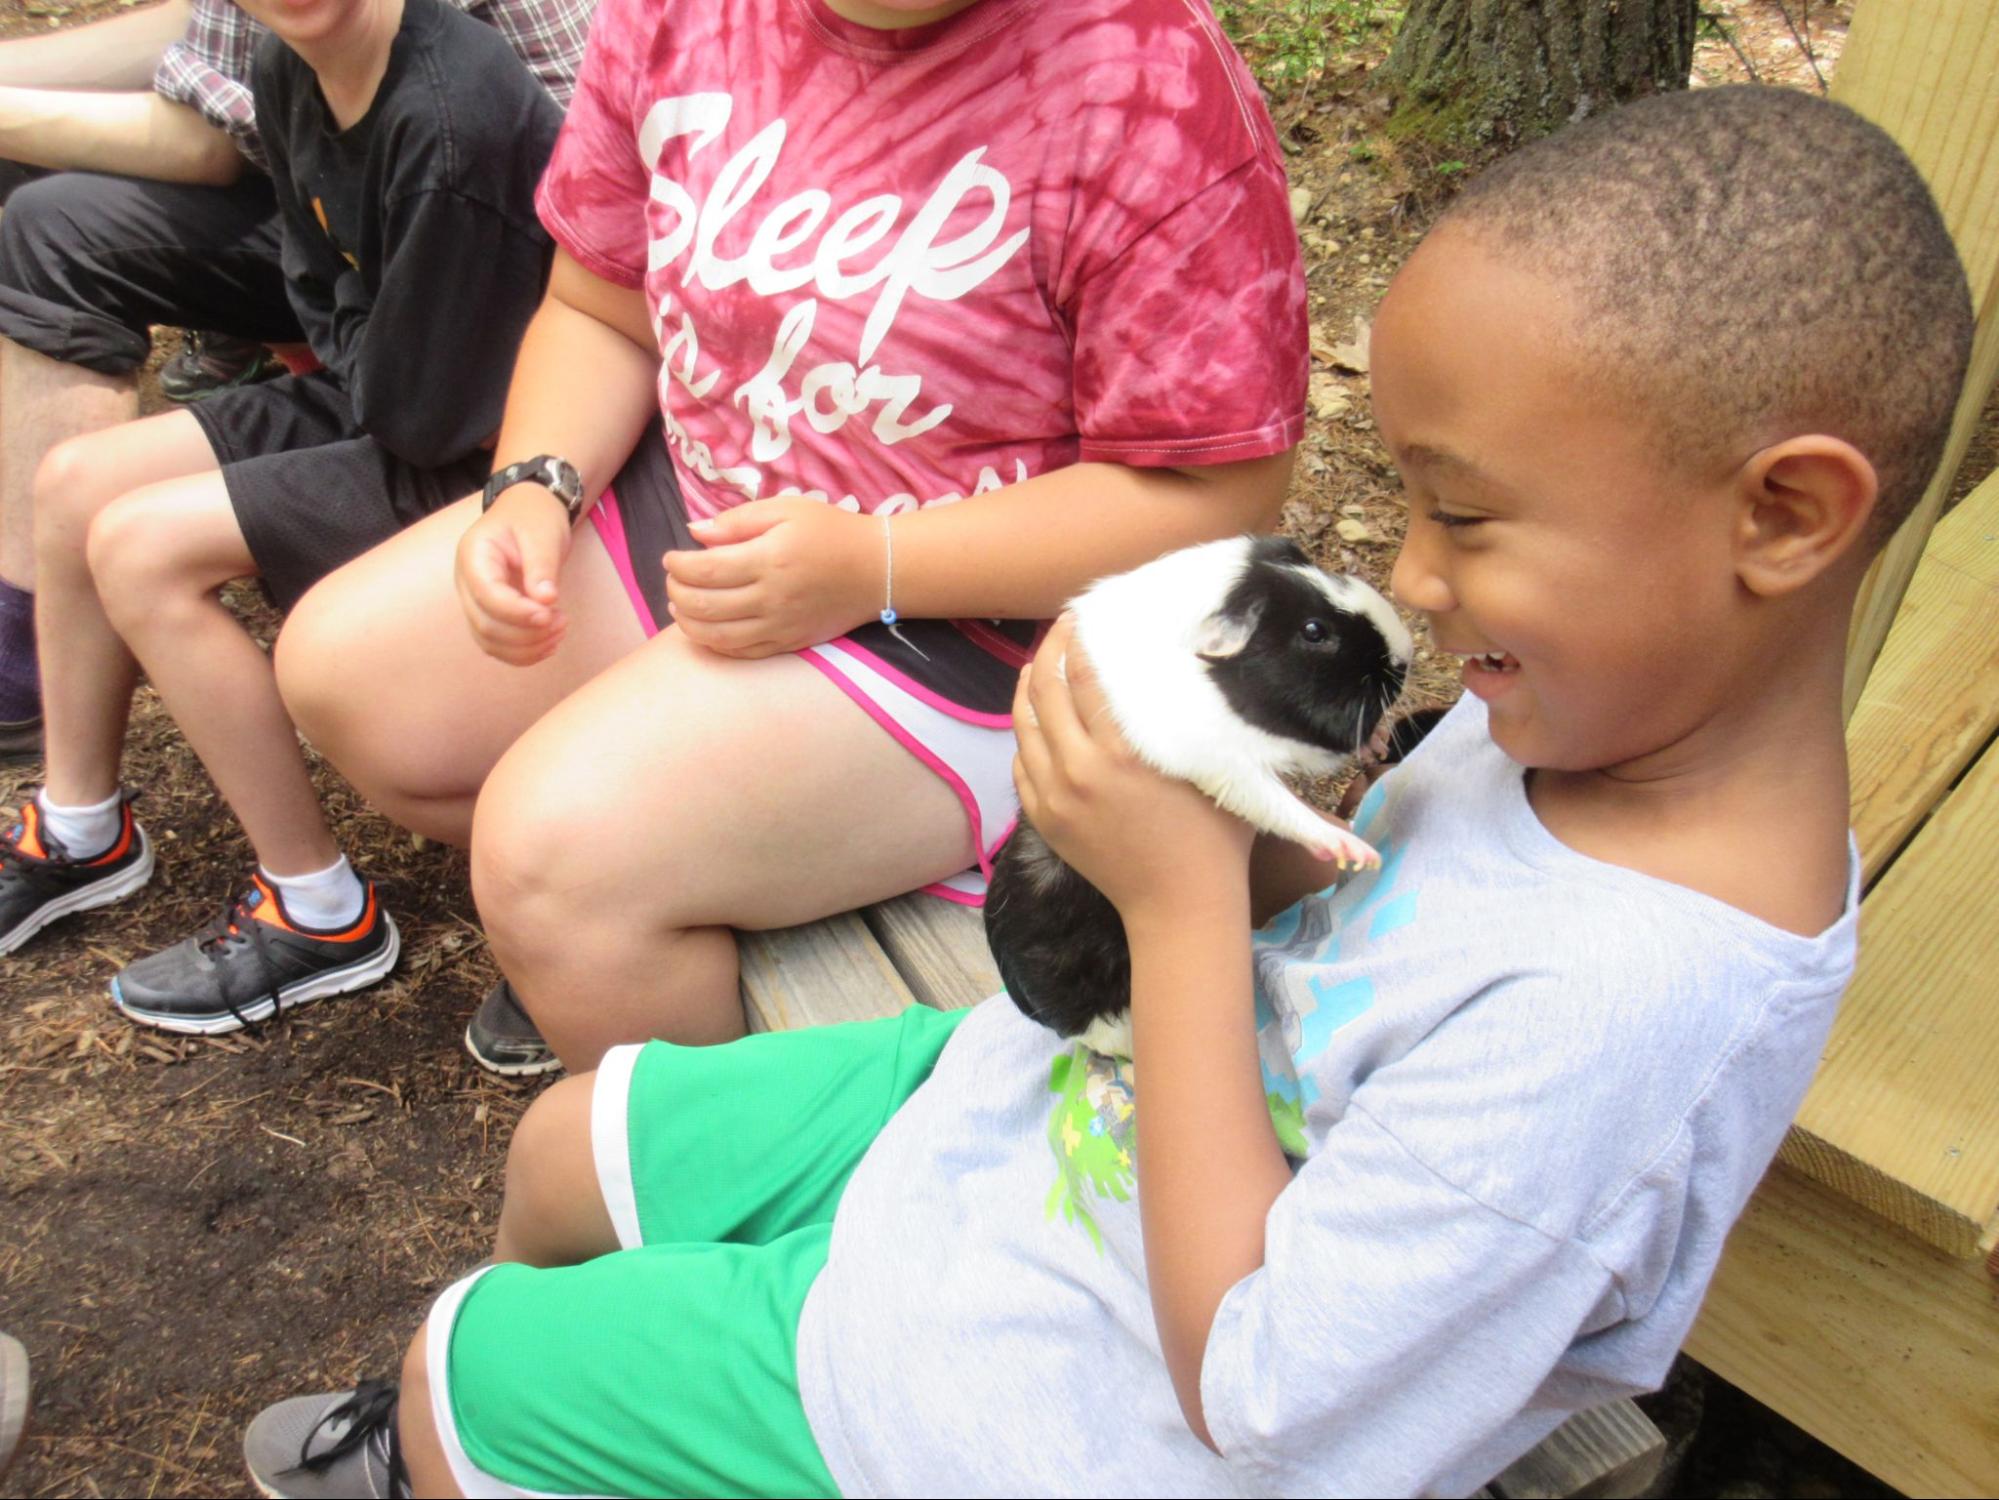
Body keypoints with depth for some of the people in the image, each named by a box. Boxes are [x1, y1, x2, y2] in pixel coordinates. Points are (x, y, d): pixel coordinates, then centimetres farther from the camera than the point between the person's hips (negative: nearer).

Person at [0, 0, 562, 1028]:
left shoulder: (452, 118, -29)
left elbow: (427, 412, -23)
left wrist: (355, 362, -4)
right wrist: (355, 361, -2)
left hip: (476, 454, -9)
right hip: (377, 398, 9)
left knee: (139, 547, -17)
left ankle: (322, 918, -5)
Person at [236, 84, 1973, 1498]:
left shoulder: (1610, 1007, -36)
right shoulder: (1586, 702, -10)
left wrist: (1181, 900, -30)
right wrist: (1241, 827, -18)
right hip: (1034, 1095, 8)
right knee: (568, 1147, 20)